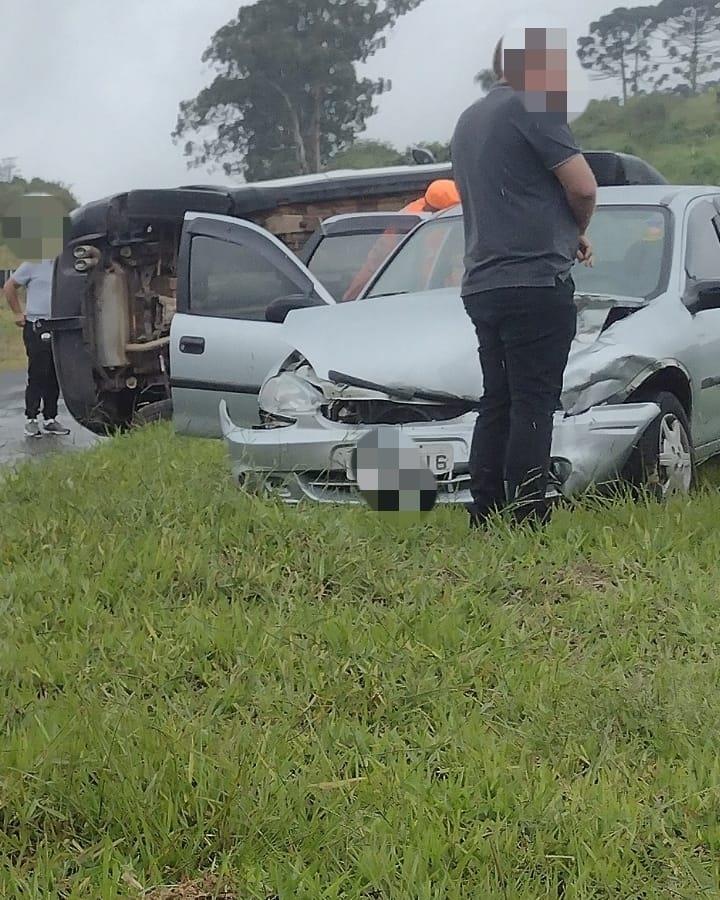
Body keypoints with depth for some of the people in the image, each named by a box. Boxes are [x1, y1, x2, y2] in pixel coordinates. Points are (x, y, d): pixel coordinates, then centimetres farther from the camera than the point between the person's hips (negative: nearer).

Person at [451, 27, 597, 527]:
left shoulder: (468, 121, 20)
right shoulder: (533, 108, -8)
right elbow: (583, 186, -12)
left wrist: (565, 235, 21)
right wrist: (577, 230, 9)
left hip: (481, 285, 8)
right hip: (536, 280, -8)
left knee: (497, 405, 11)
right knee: (533, 406, -7)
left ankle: (485, 519, 11)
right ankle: (527, 522, -9)